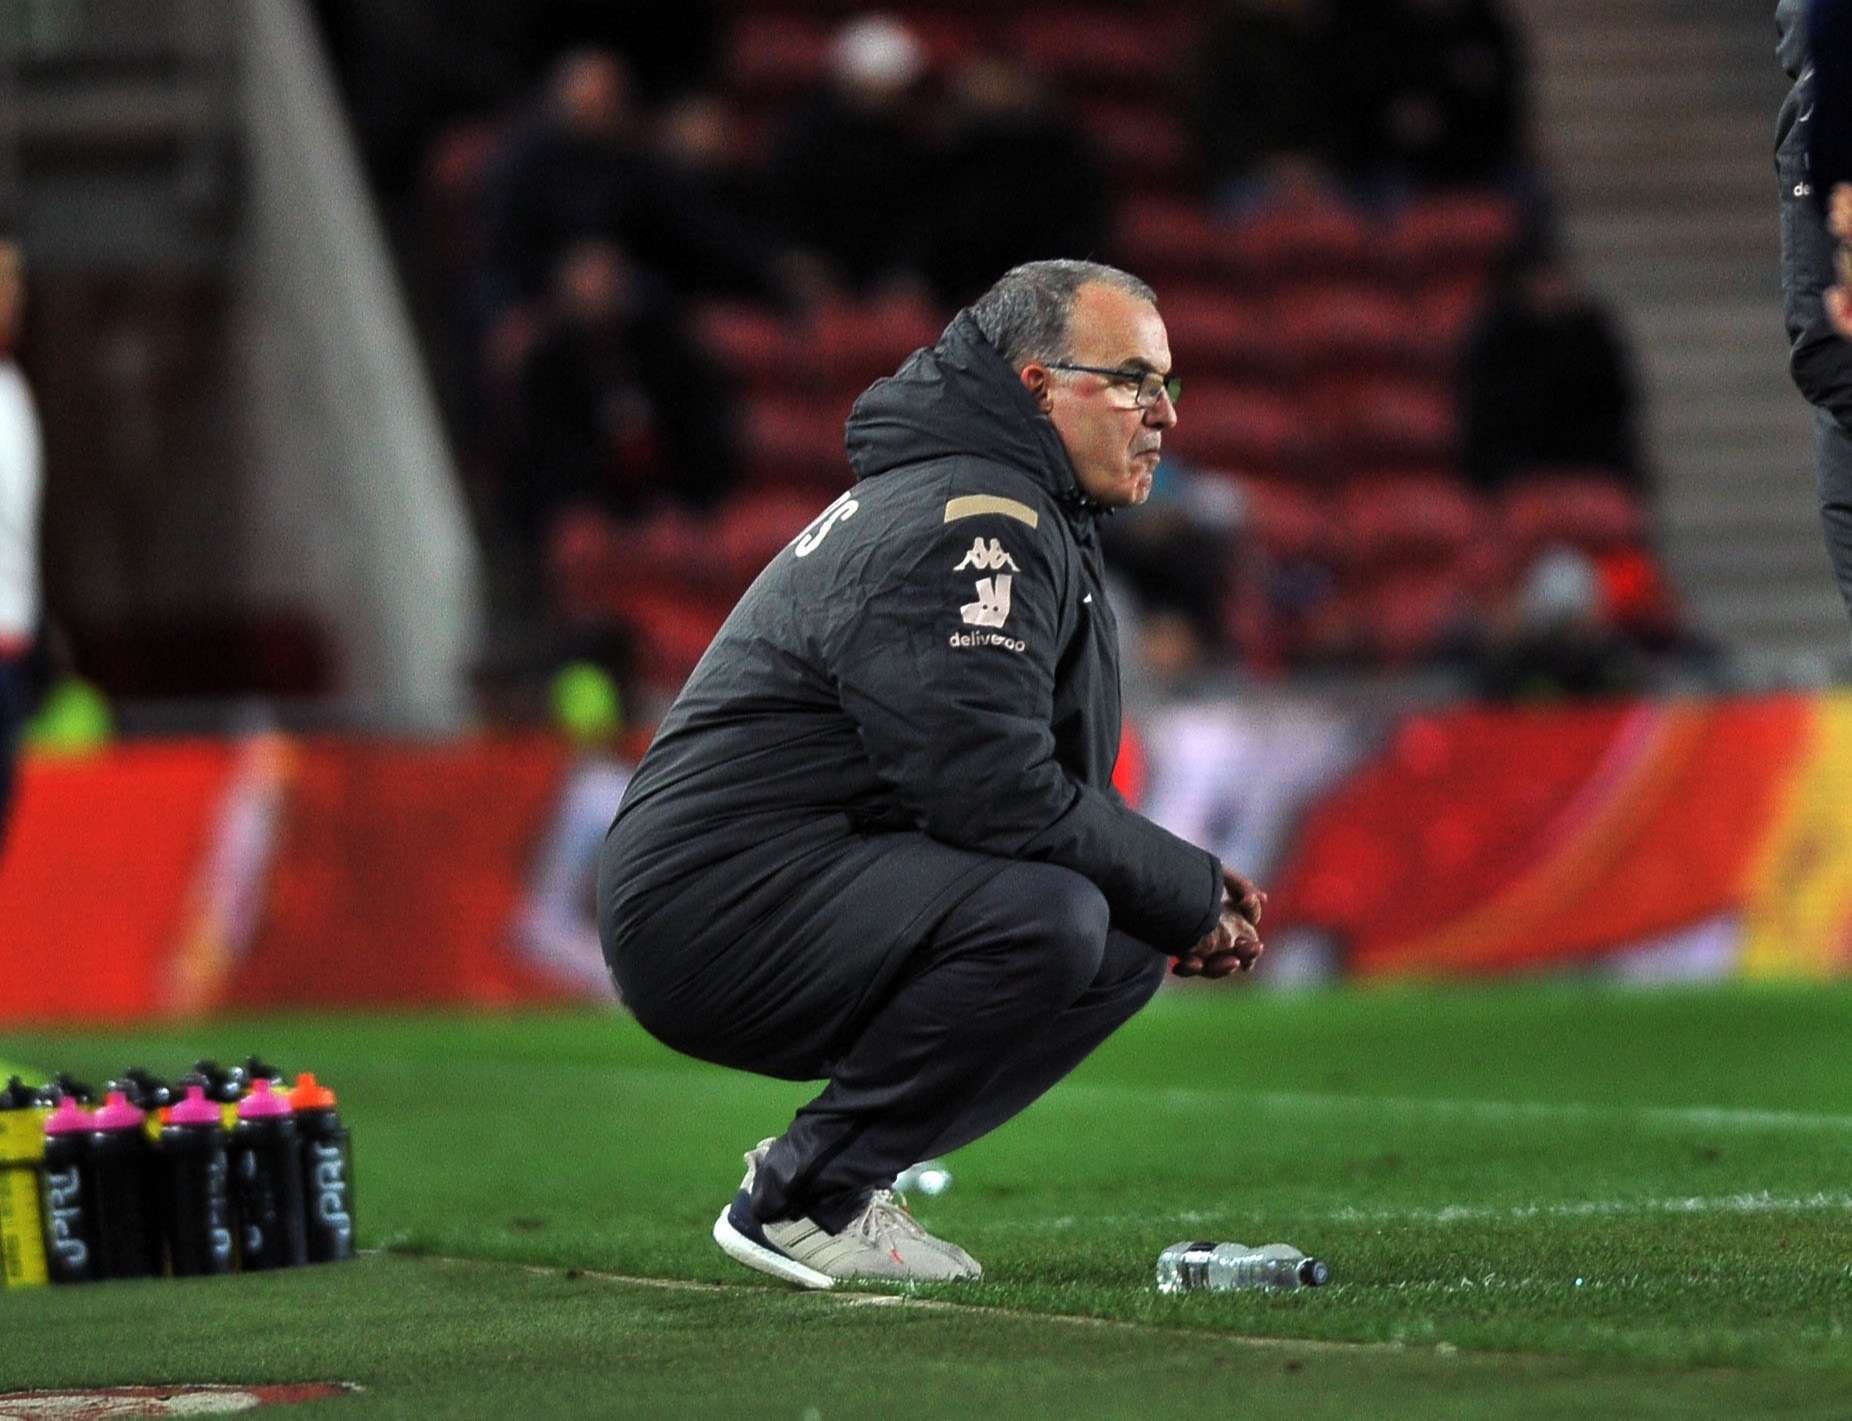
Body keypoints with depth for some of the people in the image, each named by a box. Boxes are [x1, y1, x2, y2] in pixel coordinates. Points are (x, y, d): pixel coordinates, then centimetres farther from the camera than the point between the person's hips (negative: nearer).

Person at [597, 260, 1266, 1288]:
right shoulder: (967, 529, -16)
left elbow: (1035, 784, 21)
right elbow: (996, 799, -24)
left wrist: (1181, 896, 4)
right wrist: (1192, 894, -11)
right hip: (719, 906, -11)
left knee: (1124, 949, 5)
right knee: (1049, 919, -29)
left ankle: (830, 1170, 7)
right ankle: (804, 1195, -15)